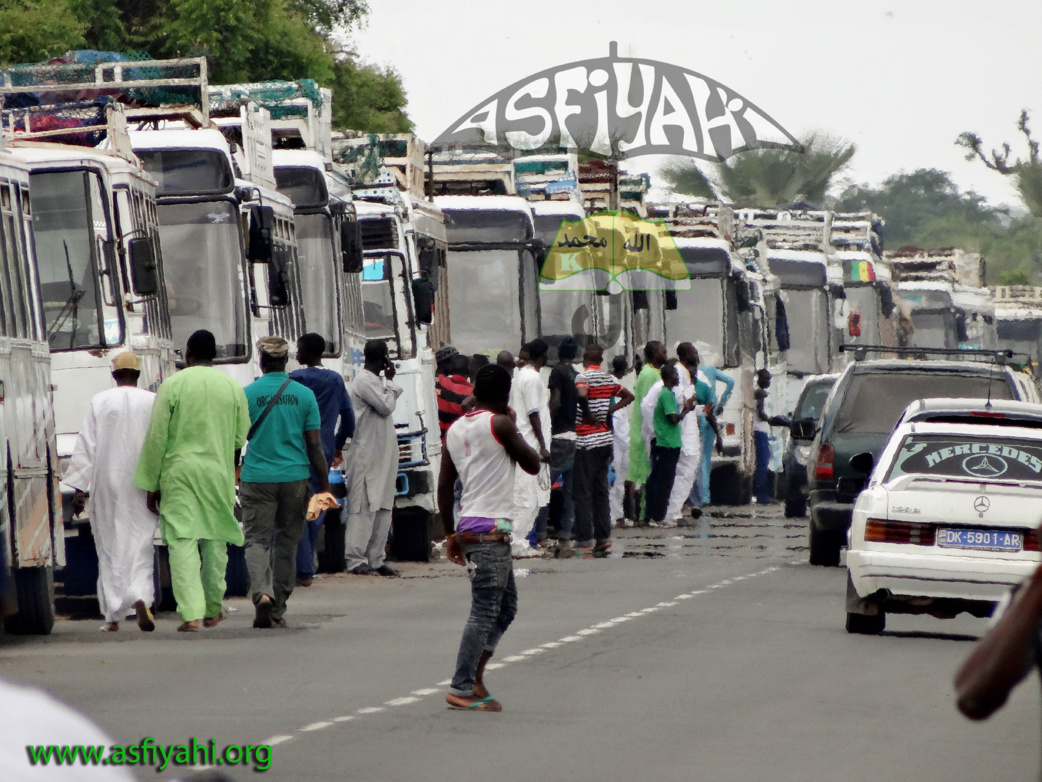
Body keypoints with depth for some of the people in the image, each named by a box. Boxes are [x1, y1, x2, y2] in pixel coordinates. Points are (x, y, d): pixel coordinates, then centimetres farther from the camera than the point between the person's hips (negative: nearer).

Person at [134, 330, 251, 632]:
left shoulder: (172, 386, -5)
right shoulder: (233, 388, 3)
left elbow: (156, 438, -5)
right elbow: (242, 437, 7)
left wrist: (151, 484, 1)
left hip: (179, 474, -3)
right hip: (218, 473, 3)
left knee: (182, 542, -5)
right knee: (215, 542, 15)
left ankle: (191, 613, -18)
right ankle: (212, 610, 26)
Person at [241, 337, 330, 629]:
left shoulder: (247, 394, -4)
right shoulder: (304, 395, 1)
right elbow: (314, 445, 1)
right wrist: (324, 485, 8)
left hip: (257, 477, -2)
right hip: (295, 476, 2)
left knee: (257, 539, 0)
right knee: (287, 541, 12)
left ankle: (261, 592, -26)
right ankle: (278, 609, 16)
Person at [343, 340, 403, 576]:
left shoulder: (375, 380, 18)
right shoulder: (365, 381, -12)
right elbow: (386, 407, -15)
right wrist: (390, 381, -6)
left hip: (383, 455, 10)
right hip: (367, 456, -10)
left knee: (383, 509, 9)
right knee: (364, 508, -11)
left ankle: (375, 560, 12)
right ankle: (356, 560, -12)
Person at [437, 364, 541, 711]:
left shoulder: (456, 429, 13)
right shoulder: (499, 424, -9)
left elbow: (444, 486, 14)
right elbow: (533, 465, -1)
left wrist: (450, 534, 19)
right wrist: (514, 427, 10)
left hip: (469, 527, 8)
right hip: (490, 529, -8)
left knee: (506, 606, 15)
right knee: (485, 610, -7)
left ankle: (475, 677, 10)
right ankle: (462, 688, -9)